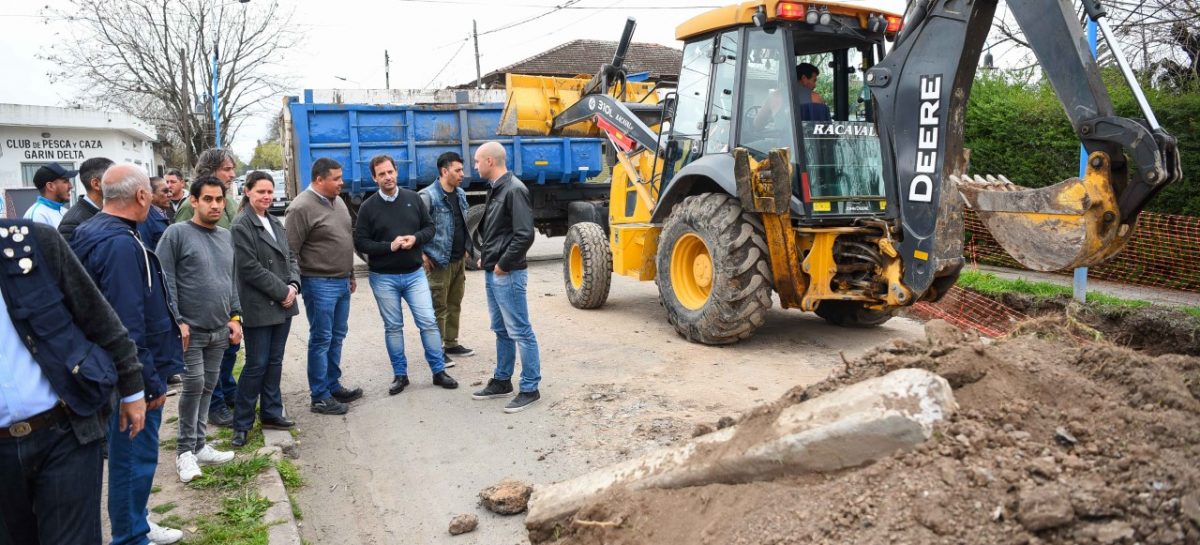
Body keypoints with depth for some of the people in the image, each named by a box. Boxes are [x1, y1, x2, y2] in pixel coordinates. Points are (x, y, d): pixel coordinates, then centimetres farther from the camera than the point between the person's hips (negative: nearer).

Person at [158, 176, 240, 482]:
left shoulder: (226, 237, 13)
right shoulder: (177, 233, -7)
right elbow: (165, 282, -11)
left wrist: (235, 317, 11)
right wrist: (175, 321, -16)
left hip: (220, 330, 6)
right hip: (190, 329, -6)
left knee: (208, 387, 11)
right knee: (194, 385, -7)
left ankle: (199, 446, 21)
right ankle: (185, 451, 7)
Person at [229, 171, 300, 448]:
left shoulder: (276, 224, 13)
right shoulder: (241, 226, -11)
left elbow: (290, 257, 14)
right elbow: (250, 268, -17)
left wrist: (293, 285, -4)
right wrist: (282, 291, -15)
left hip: (283, 304, 7)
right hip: (259, 307, -7)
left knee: (275, 362, 13)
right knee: (256, 365, -2)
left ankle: (271, 413, 24)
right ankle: (242, 423, 9)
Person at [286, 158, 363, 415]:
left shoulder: (337, 201, 11)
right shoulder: (302, 208, -15)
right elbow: (291, 250, -15)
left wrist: (351, 274, 21)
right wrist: (295, 284, -15)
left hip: (342, 282, 8)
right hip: (320, 284, -8)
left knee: (337, 337, 16)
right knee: (321, 340, -1)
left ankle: (333, 386, 28)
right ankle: (320, 397, 9)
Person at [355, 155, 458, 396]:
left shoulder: (413, 198, 2)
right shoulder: (368, 207, -4)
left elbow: (429, 228, 7)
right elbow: (360, 242, -6)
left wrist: (415, 238, -14)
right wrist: (389, 246, -19)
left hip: (414, 274, 1)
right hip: (383, 278, -1)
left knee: (428, 322, -1)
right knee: (393, 327, 8)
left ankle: (439, 371, 11)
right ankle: (400, 375, 20)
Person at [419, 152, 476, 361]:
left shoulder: (460, 194, 11)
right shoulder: (428, 195, -14)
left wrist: (466, 248, 15)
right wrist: (421, 254, -15)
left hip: (459, 260, 8)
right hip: (439, 261, -8)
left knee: (455, 304, 14)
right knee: (438, 307, -2)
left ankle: (451, 344, 25)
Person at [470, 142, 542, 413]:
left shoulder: (514, 189, -16)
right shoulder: (495, 190, 14)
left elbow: (525, 235, -22)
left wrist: (503, 264, -16)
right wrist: (485, 257, 10)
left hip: (508, 274, -10)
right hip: (492, 273, 10)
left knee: (520, 332, -3)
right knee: (501, 331, 18)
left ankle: (530, 389, 5)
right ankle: (502, 381, 29)